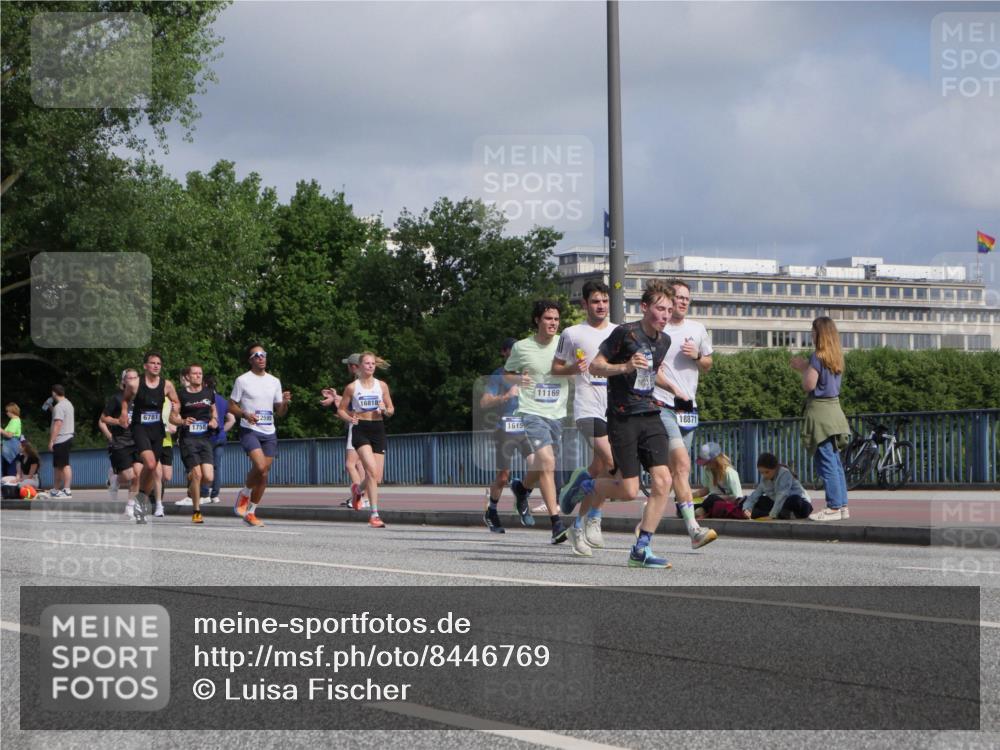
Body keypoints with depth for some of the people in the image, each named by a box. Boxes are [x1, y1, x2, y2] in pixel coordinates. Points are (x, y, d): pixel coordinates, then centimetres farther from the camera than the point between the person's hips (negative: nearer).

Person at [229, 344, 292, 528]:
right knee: (260, 466, -24)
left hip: (269, 432, 5)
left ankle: (250, 512, 16)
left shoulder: (274, 381, 12)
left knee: (264, 475, 3)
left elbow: (279, 412, 16)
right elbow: (231, 406, 0)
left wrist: (285, 403, -6)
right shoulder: (242, 380, -1)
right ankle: (244, 495, 2)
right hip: (249, 430, -5)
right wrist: (245, 414, -18)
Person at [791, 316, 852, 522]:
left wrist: (803, 368, 1)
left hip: (820, 412, -8)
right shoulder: (836, 358, 11)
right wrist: (805, 367, 19)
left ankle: (834, 507, -8)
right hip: (834, 410, 8)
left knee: (826, 462, -7)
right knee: (835, 462, 11)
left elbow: (809, 385, -15)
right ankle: (842, 505, 13)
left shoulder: (818, 357, -13)